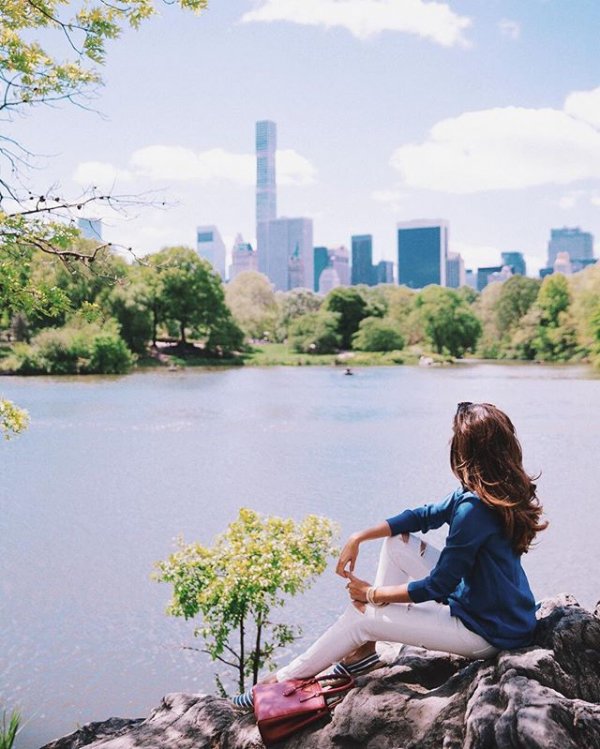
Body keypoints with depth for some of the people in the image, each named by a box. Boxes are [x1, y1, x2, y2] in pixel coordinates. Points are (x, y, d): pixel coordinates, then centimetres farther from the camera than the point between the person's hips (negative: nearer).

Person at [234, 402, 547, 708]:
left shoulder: (474, 509, -29)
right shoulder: (497, 491, 0)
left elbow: (436, 588, -22)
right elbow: (424, 516, 9)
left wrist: (372, 594, -8)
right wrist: (359, 538, 2)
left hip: (488, 632, -9)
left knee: (360, 618, -5)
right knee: (397, 542, 8)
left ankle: (285, 679, 15)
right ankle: (363, 650, 13)